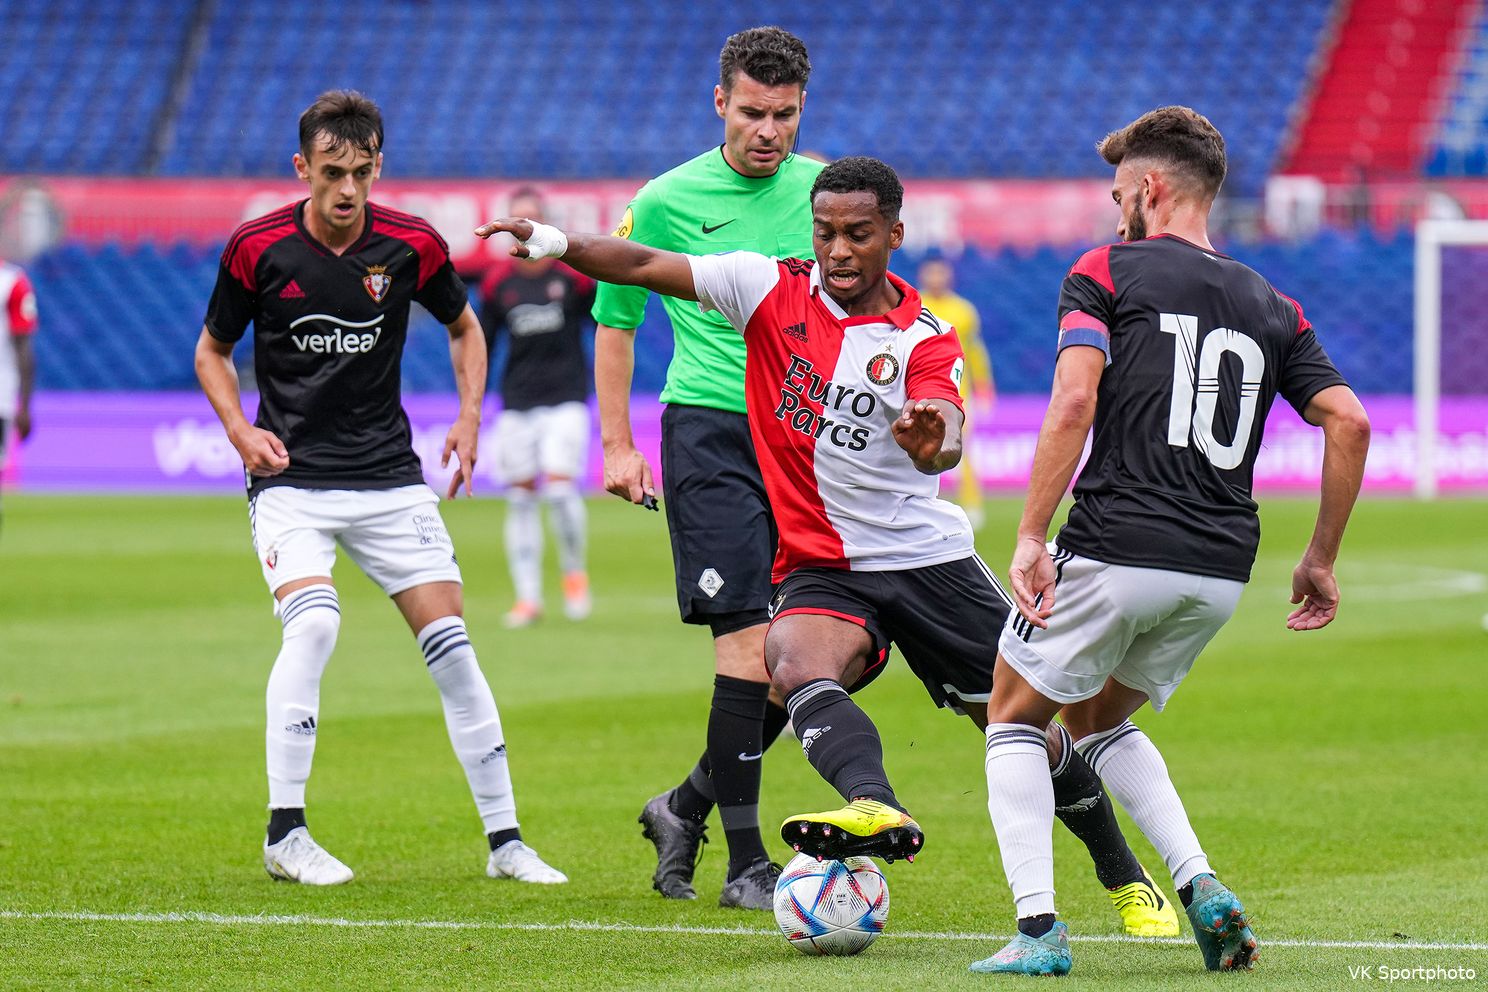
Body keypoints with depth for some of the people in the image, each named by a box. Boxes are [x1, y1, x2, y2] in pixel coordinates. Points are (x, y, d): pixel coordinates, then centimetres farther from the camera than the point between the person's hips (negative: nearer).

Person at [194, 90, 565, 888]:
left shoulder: (412, 246, -5)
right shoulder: (257, 248, -8)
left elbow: (464, 328, 15)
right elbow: (212, 350, 8)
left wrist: (469, 417, 1)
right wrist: (241, 431, -9)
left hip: (388, 476, 2)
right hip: (289, 476, -2)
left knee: (449, 639, -2)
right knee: (313, 620, -24)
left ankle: (504, 839, 7)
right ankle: (285, 833, -15)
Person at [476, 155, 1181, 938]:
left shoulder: (925, 339, -4)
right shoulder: (771, 289, 0)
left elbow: (944, 440, -23)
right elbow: (642, 267, -6)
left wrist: (933, 440, -47)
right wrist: (558, 243, -23)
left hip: (930, 560, 0)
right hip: (821, 569, 0)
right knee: (798, 668, -34)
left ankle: (1126, 881, 23)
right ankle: (876, 808, -58)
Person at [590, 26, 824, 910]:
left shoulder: (827, 192, 8)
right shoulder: (669, 200, -2)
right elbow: (615, 318, 7)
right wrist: (617, 445, 2)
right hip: (710, 430, -4)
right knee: (751, 641, -13)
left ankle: (686, 809, 23)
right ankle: (746, 862, -6)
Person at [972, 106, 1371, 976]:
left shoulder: (1107, 273, 1)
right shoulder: (1272, 307, 15)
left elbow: (1075, 400, -13)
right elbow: (1349, 421, 5)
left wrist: (1031, 536, -14)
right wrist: (1322, 561, 11)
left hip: (1115, 551, -5)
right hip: (1222, 571, 5)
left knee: (1015, 718, 16)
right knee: (1099, 720, 27)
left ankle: (1038, 928, 1)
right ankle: (1202, 888, 7)